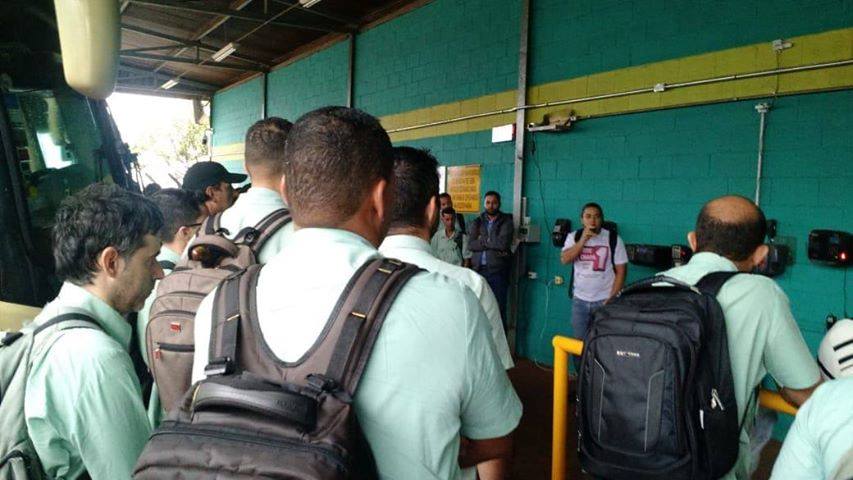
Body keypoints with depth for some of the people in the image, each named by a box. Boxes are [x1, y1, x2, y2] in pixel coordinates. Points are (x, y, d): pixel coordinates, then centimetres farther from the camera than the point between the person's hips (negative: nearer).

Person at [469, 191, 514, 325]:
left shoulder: (506, 222, 3)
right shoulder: (477, 222, 12)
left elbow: (503, 243, -13)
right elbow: (470, 244, -2)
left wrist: (482, 240, -4)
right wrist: (493, 244, -9)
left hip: (498, 270, -3)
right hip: (478, 269, 3)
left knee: (499, 308, -2)